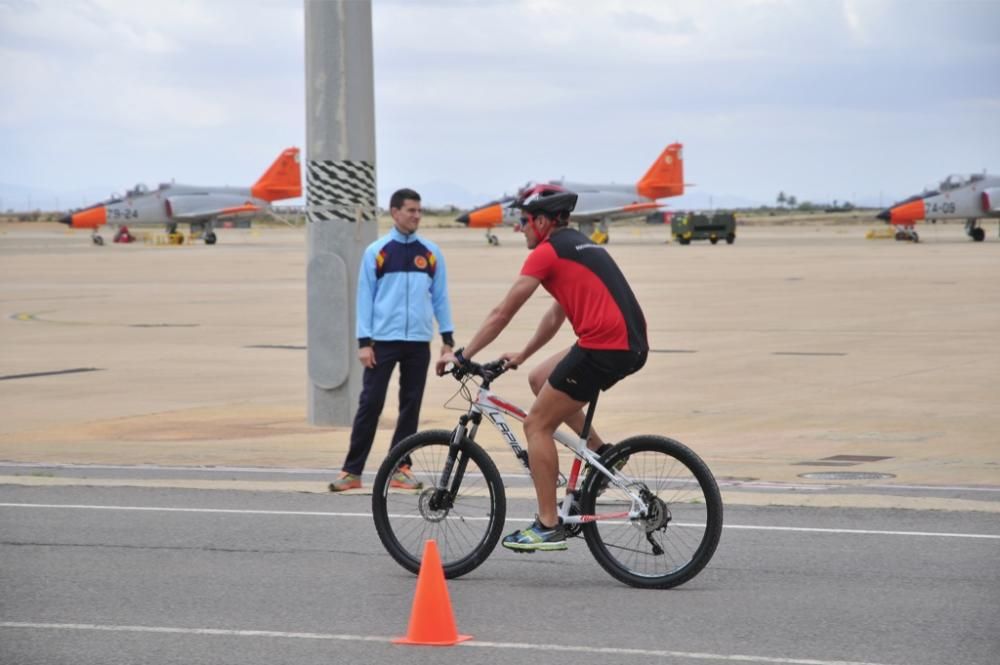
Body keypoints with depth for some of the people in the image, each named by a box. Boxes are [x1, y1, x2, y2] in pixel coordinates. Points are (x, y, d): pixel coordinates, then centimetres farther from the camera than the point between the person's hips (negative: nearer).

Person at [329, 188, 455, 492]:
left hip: (418, 342, 3)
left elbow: (440, 296, 11)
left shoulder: (430, 253, 7)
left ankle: (399, 468, 12)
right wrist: (364, 341, -5)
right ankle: (352, 470, -1)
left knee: (411, 405, 5)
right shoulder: (376, 252, 0)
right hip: (383, 341, -3)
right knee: (370, 404, -3)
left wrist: (448, 337, 6)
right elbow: (365, 297, 0)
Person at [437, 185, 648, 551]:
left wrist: (462, 355, 7)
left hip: (604, 347, -9)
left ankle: (548, 527, -1)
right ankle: (599, 452, 17)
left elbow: (502, 313, -1)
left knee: (537, 424, 1)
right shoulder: (580, 246, 25)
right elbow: (557, 315, 34)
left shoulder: (547, 252, -2)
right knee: (540, 379, 25)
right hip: (631, 346, 9)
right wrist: (521, 355, 39)